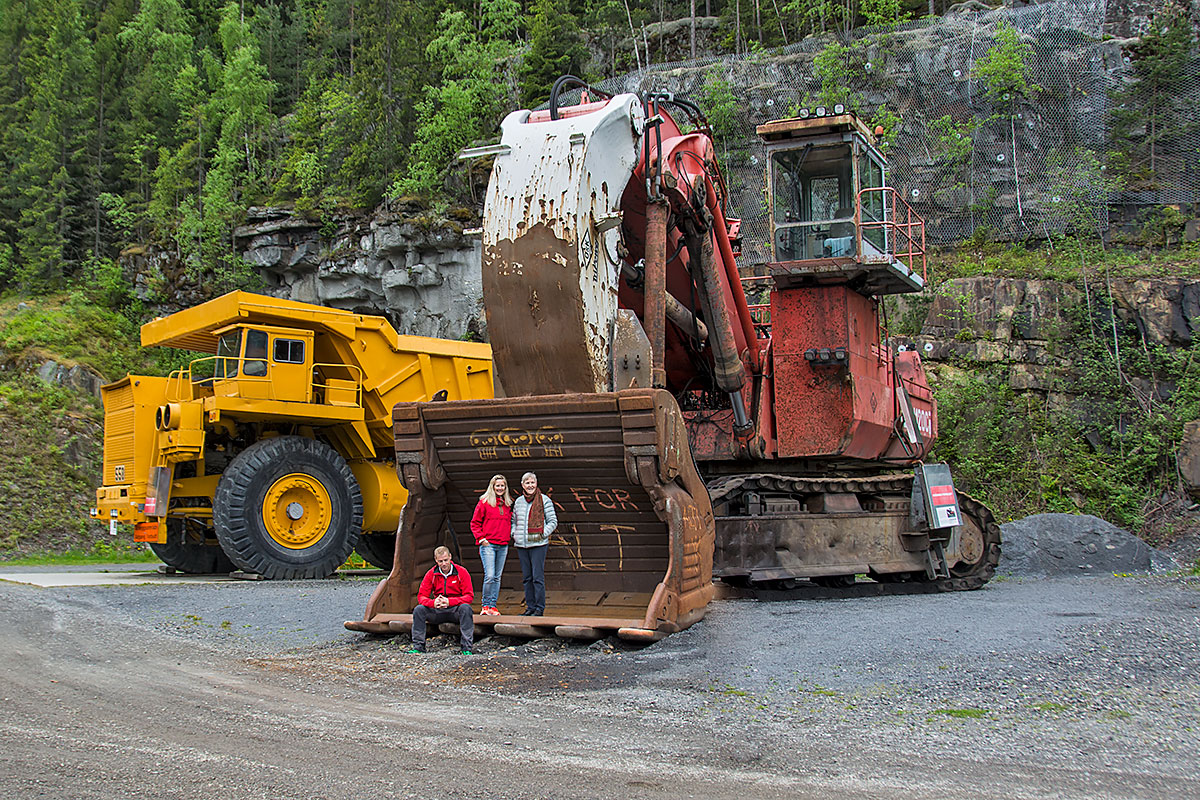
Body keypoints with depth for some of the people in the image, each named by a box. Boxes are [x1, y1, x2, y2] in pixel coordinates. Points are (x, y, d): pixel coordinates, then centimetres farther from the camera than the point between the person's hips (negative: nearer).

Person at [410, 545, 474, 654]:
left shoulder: (462, 572, -7)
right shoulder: (431, 574, 0)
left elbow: (469, 596, -13)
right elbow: (421, 596, -3)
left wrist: (449, 601, -29)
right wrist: (433, 603, -27)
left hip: (456, 610, -3)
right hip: (438, 611, 3)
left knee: (466, 608, -36)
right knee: (419, 609, -21)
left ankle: (467, 648, -35)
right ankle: (418, 647, -14)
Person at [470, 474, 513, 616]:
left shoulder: (508, 504, 13)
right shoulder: (484, 502, -1)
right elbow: (475, 523, 1)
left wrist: (509, 535, 12)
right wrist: (481, 539, -7)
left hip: (503, 546, 5)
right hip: (488, 544, -5)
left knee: (497, 577, 6)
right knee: (489, 576, -13)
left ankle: (493, 605, 11)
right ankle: (485, 606, -3)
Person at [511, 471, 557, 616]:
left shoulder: (544, 500, -1)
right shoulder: (518, 501, 13)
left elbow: (553, 522, 0)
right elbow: (514, 521, 25)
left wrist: (543, 534, -11)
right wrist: (514, 533, 8)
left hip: (538, 544, -5)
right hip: (521, 545, 5)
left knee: (538, 577, -7)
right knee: (527, 577, 8)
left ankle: (540, 607, 0)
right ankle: (530, 606, 16)